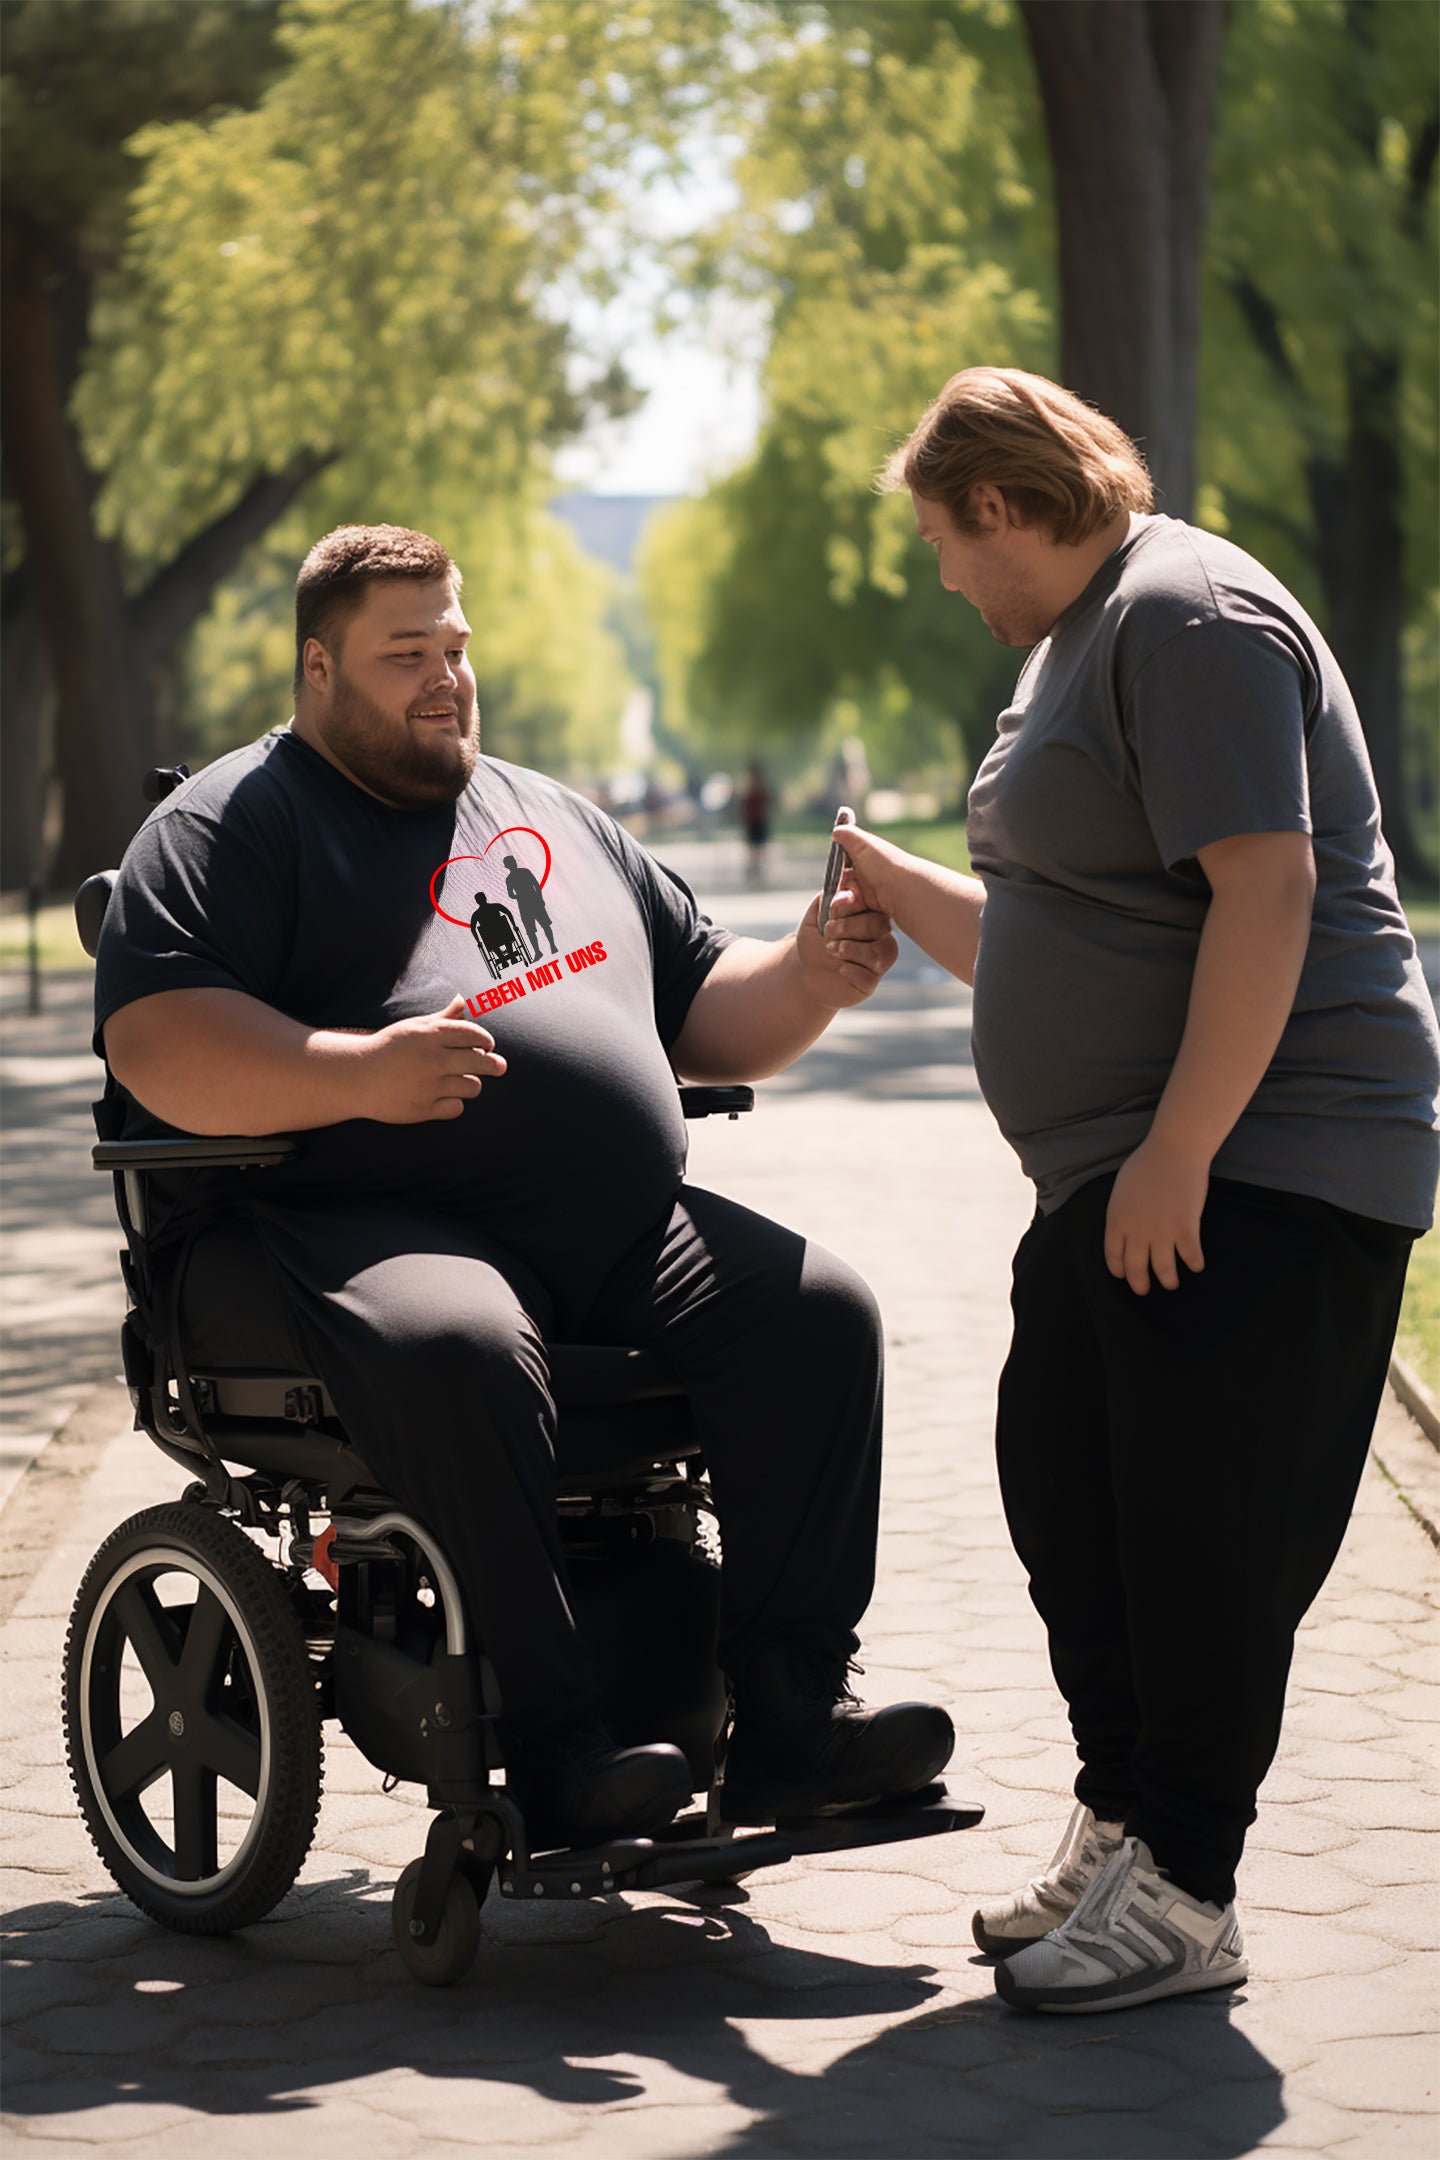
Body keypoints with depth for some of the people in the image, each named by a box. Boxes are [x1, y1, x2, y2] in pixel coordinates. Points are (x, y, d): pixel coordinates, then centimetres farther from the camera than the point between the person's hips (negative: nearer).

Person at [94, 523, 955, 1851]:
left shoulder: (556, 821, 27)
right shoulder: (233, 825, 5)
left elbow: (705, 1019, 29)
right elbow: (155, 1045, -10)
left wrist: (806, 981, 6)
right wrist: (357, 1073, -24)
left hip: (618, 1243, 6)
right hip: (342, 1229, -6)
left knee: (819, 1309, -15)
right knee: (462, 1352, -38)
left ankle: (792, 1712, -15)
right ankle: (552, 1746, -32)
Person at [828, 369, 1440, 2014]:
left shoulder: (1190, 619, -13)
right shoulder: (1079, 642, 20)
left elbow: (1264, 896, -23)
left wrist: (1181, 1148, -25)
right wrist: (893, 888, 31)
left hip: (1261, 1165, -10)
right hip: (1127, 1174, 10)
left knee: (1202, 1534, -6)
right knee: (1065, 1497, 12)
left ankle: (1183, 1892, 3)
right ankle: (1123, 1825, 24)